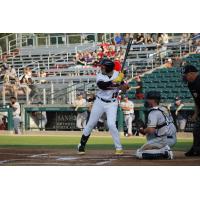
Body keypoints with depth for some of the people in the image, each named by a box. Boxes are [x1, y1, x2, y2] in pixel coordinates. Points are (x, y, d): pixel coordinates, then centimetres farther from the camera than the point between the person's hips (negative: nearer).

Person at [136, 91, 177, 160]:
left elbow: (151, 130, -23)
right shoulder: (164, 109, 15)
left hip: (164, 140, -9)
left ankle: (164, 152, -15)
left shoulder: (153, 113, -13)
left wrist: (143, 131, -2)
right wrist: (145, 130, 22)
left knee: (138, 153, -5)